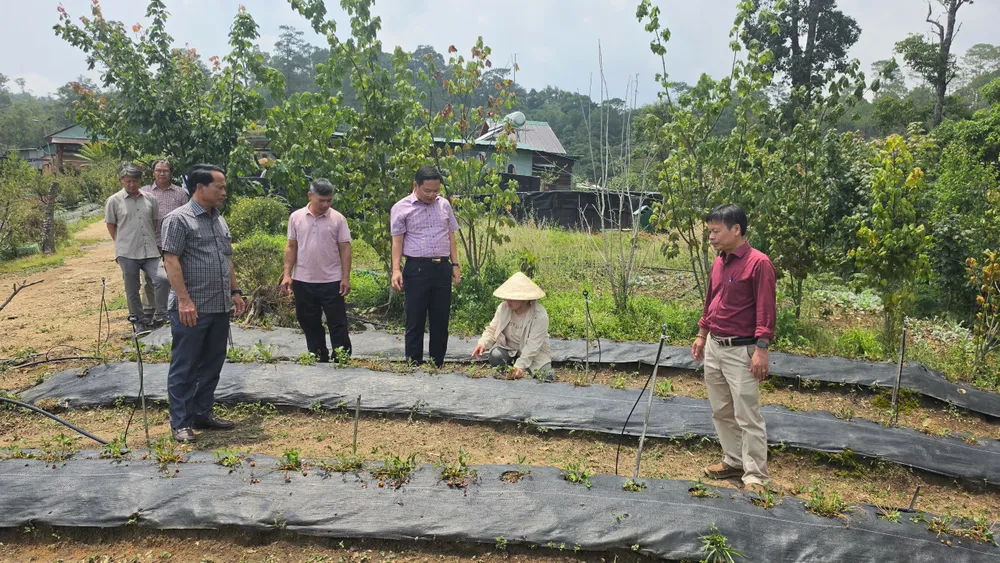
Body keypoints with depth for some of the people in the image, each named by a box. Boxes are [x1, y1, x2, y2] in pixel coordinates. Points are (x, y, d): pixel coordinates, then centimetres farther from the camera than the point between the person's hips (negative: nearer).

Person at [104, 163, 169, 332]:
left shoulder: (149, 199, 7)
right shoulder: (114, 201, 0)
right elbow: (111, 225, 6)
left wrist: (149, 239, 10)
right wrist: (123, 244, 5)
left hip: (150, 251, 2)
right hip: (127, 253, -2)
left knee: (162, 278, -16)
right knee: (132, 290, 7)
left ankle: (160, 315, -3)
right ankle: (140, 321, 20)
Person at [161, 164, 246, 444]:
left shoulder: (219, 220, 16)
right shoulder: (179, 219, -9)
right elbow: (171, 261, -15)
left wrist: (235, 291, 16)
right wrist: (184, 300, -21)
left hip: (220, 307, 8)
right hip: (191, 309, -8)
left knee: (212, 364, 14)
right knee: (184, 367, 2)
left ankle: (202, 414, 26)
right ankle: (181, 423, 10)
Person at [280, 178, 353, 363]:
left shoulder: (338, 219, -3)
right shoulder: (296, 217, 2)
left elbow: (345, 249, -3)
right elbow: (291, 247, 7)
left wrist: (346, 278, -7)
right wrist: (287, 274, 1)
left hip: (331, 281, -2)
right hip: (303, 281, 3)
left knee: (337, 323, 2)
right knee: (309, 323, 11)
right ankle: (318, 359, 23)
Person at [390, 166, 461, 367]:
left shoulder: (444, 205, 11)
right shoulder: (402, 208, -1)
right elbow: (397, 241, -2)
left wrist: (455, 265, 10)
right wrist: (396, 270, -12)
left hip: (442, 268, 4)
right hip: (417, 269, -4)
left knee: (441, 320, 9)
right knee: (415, 321, 2)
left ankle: (438, 364, 19)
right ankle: (414, 365, 10)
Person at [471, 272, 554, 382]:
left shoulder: (540, 316, -24)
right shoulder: (503, 307, -10)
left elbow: (532, 346, -28)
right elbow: (492, 329, -4)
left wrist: (520, 365, -38)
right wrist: (483, 343, -25)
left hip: (534, 355, -2)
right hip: (509, 349, 2)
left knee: (546, 377, -25)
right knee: (495, 355, -30)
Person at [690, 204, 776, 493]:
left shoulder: (758, 263, -15)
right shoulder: (718, 262, 10)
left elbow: (766, 310, -17)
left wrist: (761, 350, -20)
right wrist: (701, 336, 21)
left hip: (741, 351, -8)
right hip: (713, 347, 8)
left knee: (747, 416, -1)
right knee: (721, 411, 16)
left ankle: (755, 475, 10)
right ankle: (733, 461, 30)